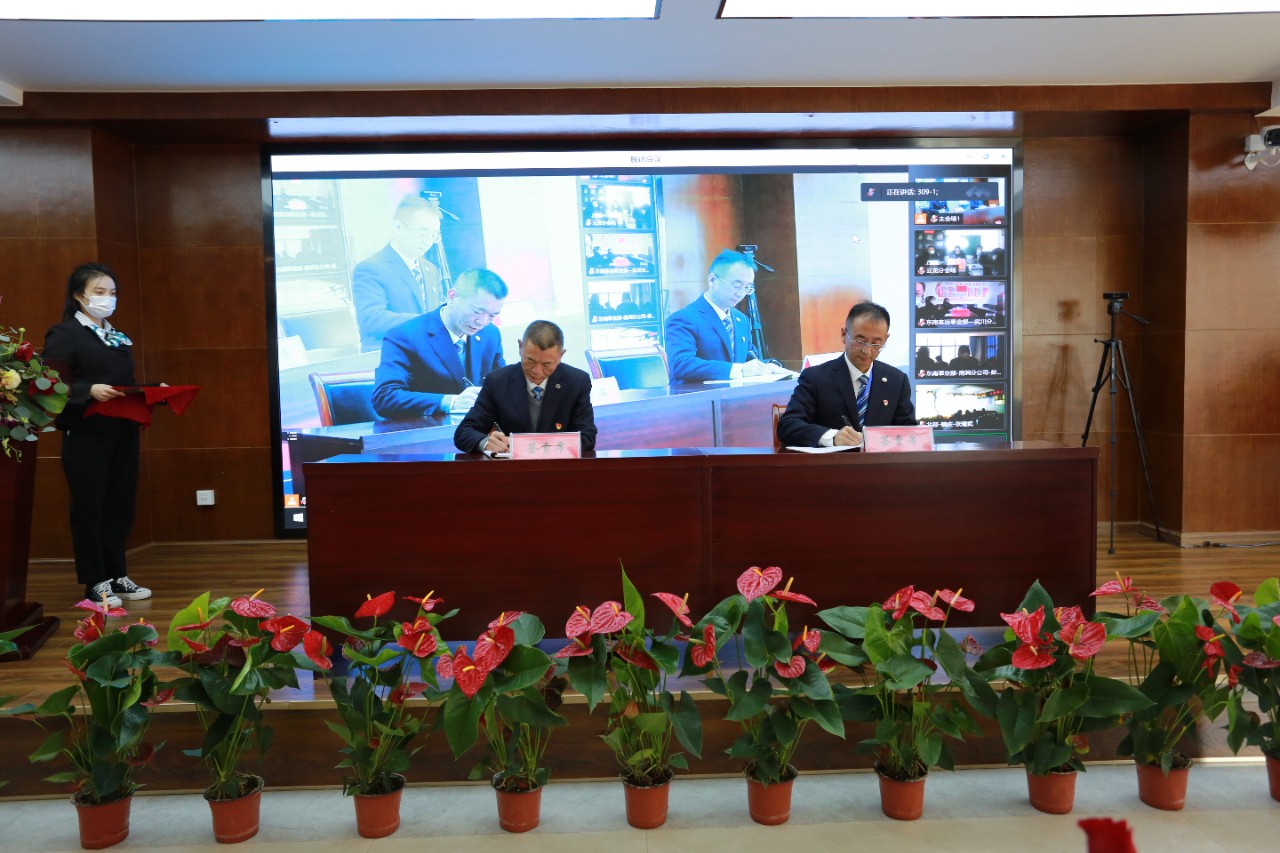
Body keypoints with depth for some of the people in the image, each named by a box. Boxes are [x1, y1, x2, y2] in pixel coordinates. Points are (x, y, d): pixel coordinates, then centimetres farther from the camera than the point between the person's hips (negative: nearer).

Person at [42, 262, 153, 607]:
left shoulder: (119, 337, 17)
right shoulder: (64, 334, -5)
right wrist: (89, 391, -26)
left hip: (124, 433, 7)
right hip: (87, 434, -7)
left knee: (120, 506, 10)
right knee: (89, 508, 1)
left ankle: (117, 576, 20)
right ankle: (95, 583, 9)